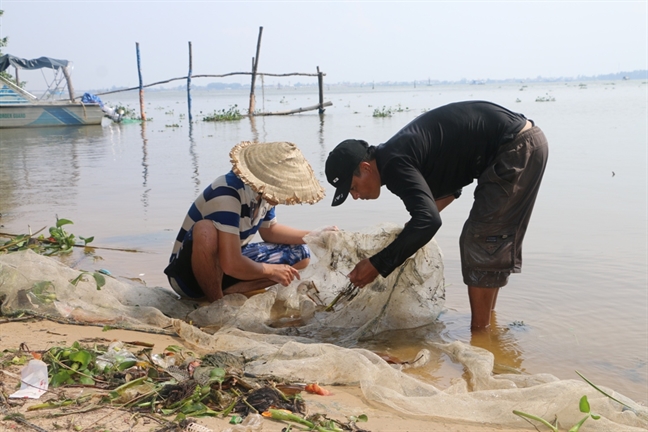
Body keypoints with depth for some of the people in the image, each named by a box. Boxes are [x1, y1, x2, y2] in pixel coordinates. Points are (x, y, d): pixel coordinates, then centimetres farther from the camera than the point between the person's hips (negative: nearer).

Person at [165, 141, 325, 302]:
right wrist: (271, 271, -19)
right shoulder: (227, 194, -31)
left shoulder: (262, 191, -6)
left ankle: (228, 292, -7)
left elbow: (269, 230, 13)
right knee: (205, 230, -39)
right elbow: (232, 264, -35)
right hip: (188, 272, -8)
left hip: (225, 264, 8)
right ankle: (216, 302, -15)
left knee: (300, 255, 2)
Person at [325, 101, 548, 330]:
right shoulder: (395, 153, 10)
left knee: (481, 243, -6)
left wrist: (377, 265, -27)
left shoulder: (394, 164, -21)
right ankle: (485, 324, 27)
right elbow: (449, 186, 24)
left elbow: (428, 221, -33)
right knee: (494, 242, 16)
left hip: (517, 148, -10)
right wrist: (409, 231, 17)